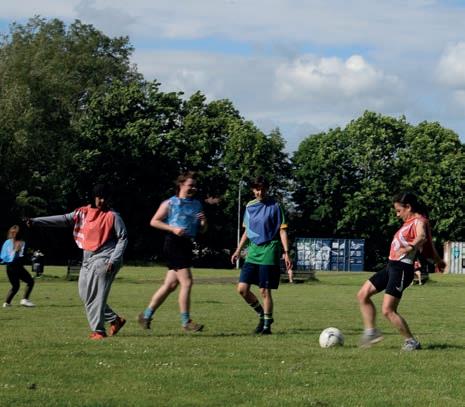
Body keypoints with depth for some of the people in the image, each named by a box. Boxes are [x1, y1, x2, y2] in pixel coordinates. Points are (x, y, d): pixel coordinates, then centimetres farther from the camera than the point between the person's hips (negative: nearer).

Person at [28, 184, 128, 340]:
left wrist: (114, 260, -14)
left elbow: (123, 238, -4)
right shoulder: (83, 213, 8)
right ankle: (115, 320, 19)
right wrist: (35, 221, -2)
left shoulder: (113, 216, -5)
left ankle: (98, 330, -9)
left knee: (96, 296, -13)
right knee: (85, 294, 9)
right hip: (88, 260, 7)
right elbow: (64, 219, 5)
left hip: (104, 260, -7)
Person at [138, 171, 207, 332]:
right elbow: (154, 221, -2)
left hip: (187, 245, 7)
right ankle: (186, 322, -6)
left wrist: (203, 221, -2)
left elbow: (202, 230, 21)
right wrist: (173, 228, -13)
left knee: (170, 284, 8)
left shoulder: (197, 205, 16)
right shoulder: (170, 203, -2)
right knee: (187, 282, -12)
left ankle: (146, 315, 19)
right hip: (174, 243, -7)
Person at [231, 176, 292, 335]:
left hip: (269, 251, -5)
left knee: (264, 291, -4)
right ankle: (262, 314, 18)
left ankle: (267, 324, 7)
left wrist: (286, 253, -11)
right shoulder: (249, 206, 11)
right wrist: (238, 250, 18)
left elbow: (282, 231, -4)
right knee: (242, 288, -2)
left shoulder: (274, 206, -4)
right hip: (252, 250, 5)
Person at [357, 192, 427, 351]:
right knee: (363, 295, 8)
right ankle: (371, 331, 13)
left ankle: (412, 342, 1)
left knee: (388, 310, -11)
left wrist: (410, 247, -56)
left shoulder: (418, 221, -12)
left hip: (402, 269, -10)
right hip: (392, 266, 10)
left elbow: (421, 237, -37)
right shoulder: (410, 221, 15)